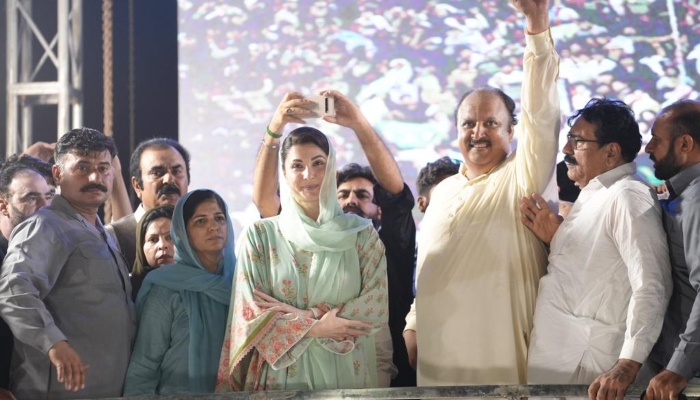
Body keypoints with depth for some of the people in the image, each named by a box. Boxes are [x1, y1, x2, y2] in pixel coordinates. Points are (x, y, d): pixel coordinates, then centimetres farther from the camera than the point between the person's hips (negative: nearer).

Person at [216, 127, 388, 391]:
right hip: (280, 378, -1)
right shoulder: (260, 235, 1)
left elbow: (378, 307, -5)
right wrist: (315, 328, -13)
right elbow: (251, 315, -3)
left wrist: (306, 316, -11)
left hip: (347, 377, 1)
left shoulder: (361, 234, 4)